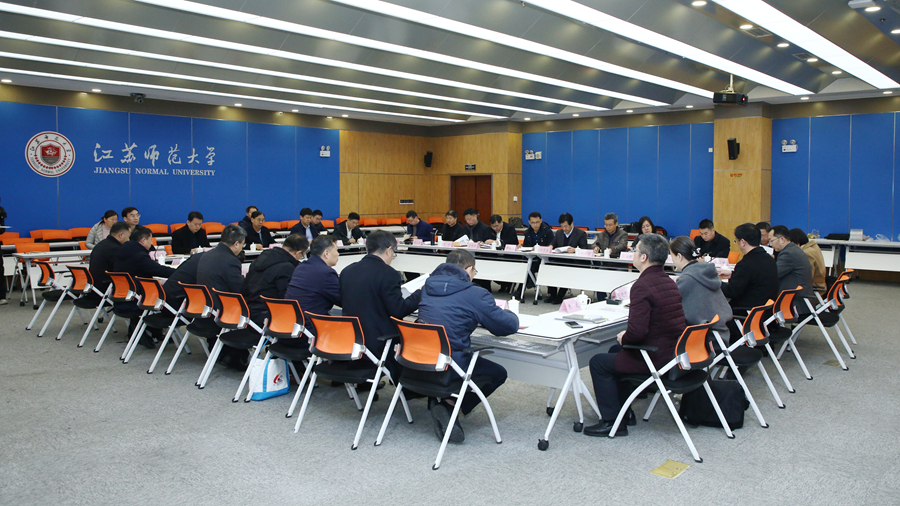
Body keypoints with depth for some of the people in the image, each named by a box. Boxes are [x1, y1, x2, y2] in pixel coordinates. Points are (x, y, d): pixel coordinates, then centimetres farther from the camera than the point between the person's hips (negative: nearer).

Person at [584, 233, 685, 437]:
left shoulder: (642, 285, -22)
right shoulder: (668, 281, 8)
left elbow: (637, 331, -29)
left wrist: (623, 338, -7)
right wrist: (626, 337, 13)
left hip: (657, 358, -10)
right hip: (674, 351, 10)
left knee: (598, 362, 5)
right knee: (615, 351, 28)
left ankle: (612, 422, 10)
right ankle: (625, 412, 34)